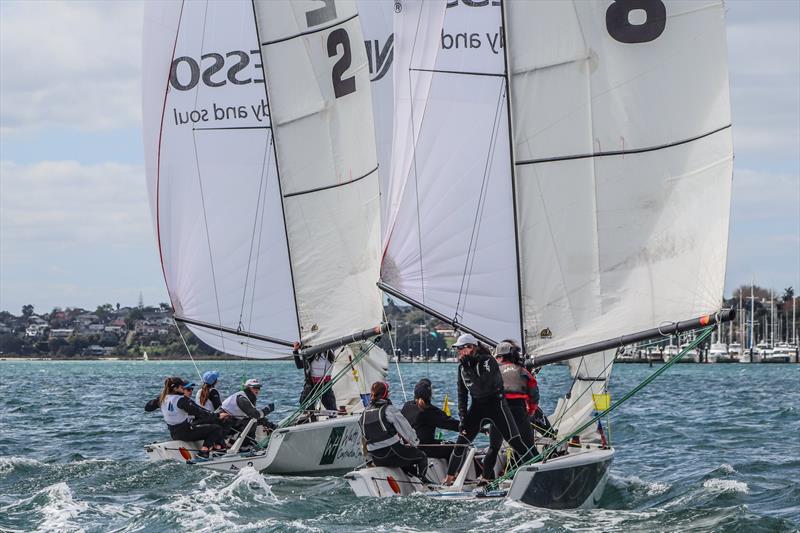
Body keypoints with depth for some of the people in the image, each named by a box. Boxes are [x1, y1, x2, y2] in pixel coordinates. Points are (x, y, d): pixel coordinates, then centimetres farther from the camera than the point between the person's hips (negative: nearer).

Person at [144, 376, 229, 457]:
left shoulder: (162, 398, 1)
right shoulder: (181, 399, -22)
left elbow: (147, 407, 15)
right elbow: (197, 412, -28)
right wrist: (217, 416, -26)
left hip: (173, 434, 9)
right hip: (185, 432, -9)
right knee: (217, 429, -7)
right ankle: (204, 451, -18)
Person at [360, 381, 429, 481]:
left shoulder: (365, 413, 7)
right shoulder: (389, 410, -11)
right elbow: (405, 428, -5)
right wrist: (414, 442, 15)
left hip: (376, 460, 7)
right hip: (393, 456, -7)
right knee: (421, 457, 16)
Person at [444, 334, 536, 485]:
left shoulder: (488, 361, -17)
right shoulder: (462, 366, 3)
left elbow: (483, 385, -31)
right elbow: (462, 393, 9)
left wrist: (468, 368, -30)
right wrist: (463, 417, 2)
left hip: (495, 404, -6)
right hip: (477, 406, 6)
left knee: (515, 441, -10)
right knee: (461, 442, 0)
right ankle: (449, 477, 10)